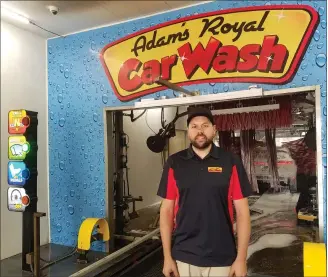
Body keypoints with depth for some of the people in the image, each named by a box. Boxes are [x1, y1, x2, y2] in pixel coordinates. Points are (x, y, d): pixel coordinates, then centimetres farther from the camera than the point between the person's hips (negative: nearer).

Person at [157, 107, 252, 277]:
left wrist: (241, 258, -5)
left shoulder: (231, 162, -4)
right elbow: (167, 210, 0)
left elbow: (242, 211, -3)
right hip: (183, 258, 1)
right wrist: (167, 257, -1)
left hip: (222, 259, 0)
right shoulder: (174, 163, -2)